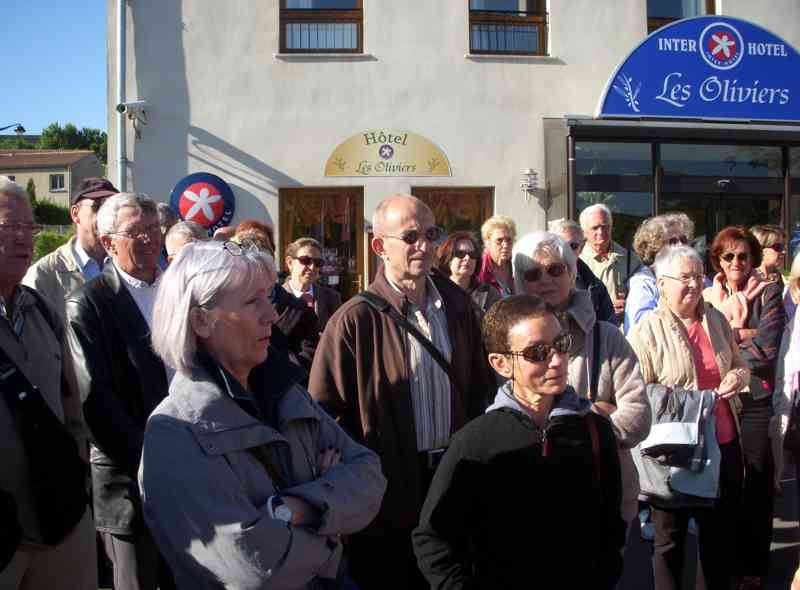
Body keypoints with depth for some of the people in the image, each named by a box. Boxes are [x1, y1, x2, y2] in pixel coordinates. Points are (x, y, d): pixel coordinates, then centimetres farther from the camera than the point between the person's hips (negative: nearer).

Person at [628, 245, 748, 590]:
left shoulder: (716, 319, 6)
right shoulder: (646, 331, -12)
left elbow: (739, 365, 19)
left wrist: (740, 375, -2)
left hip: (724, 442, 6)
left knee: (722, 530, 19)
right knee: (670, 535, 11)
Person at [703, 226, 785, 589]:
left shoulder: (768, 295, -1)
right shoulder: (708, 297, 9)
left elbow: (766, 351, -12)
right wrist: (742, 334, -12)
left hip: (756, 400, -2)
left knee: (756, 486, 3)